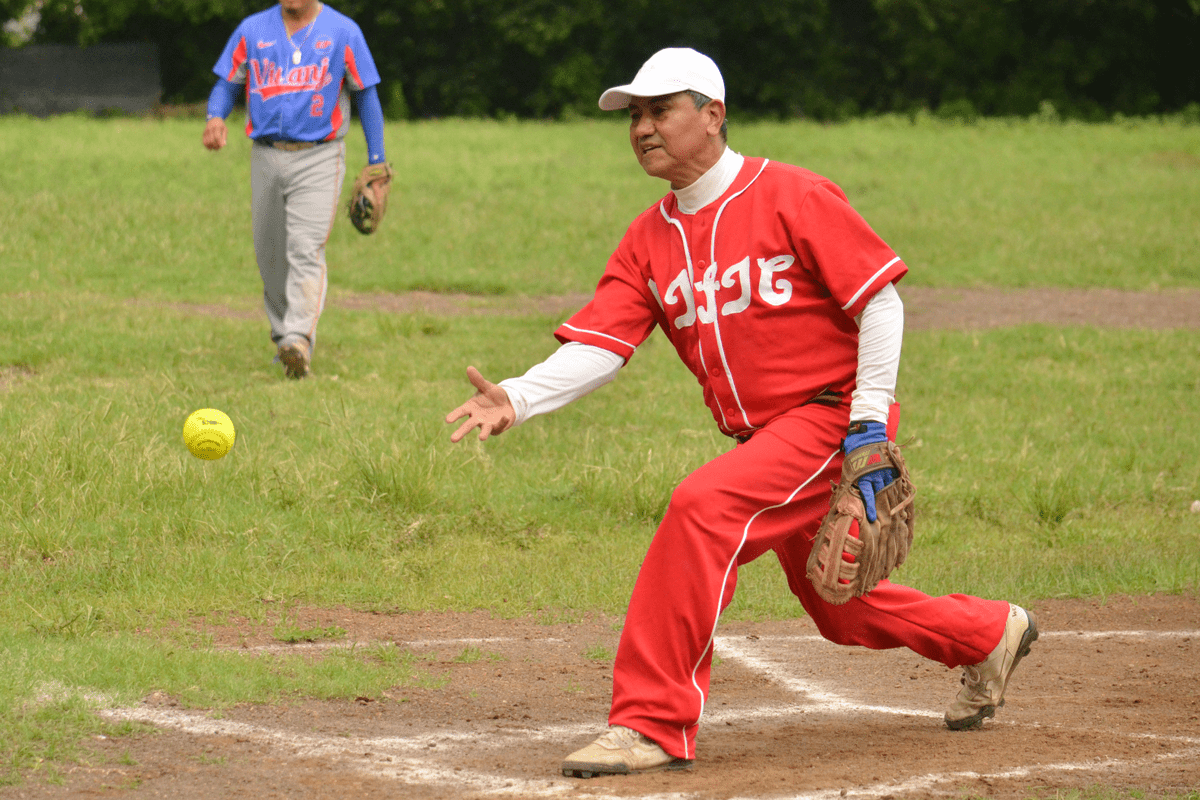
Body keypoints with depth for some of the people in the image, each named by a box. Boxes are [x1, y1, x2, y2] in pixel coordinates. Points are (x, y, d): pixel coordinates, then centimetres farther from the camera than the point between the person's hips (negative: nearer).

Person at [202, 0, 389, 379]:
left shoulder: (343, 32, 2)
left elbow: (366, 93, 7)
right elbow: (226, 82, 11)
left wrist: (377, 162, 3)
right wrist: (215, 117, -13)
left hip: (319, 159, -4)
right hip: (266, 158, 4)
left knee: (306, 249, -17)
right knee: (269, 255, 8)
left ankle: (299, 340, -28)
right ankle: (282, 335, 24)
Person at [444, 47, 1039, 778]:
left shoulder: (792, 197, -11)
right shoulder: (649, 239, 6)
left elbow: (880, 300, -11)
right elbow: (599, 347, -4)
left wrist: (869, 421, -17)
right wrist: (519, 398, -22)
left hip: (831, 418, -8)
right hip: (764, 437, 8)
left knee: (703, 507, -28)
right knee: (836, 606, 18)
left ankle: (654, 723, -25)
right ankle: (989, 635, 45)